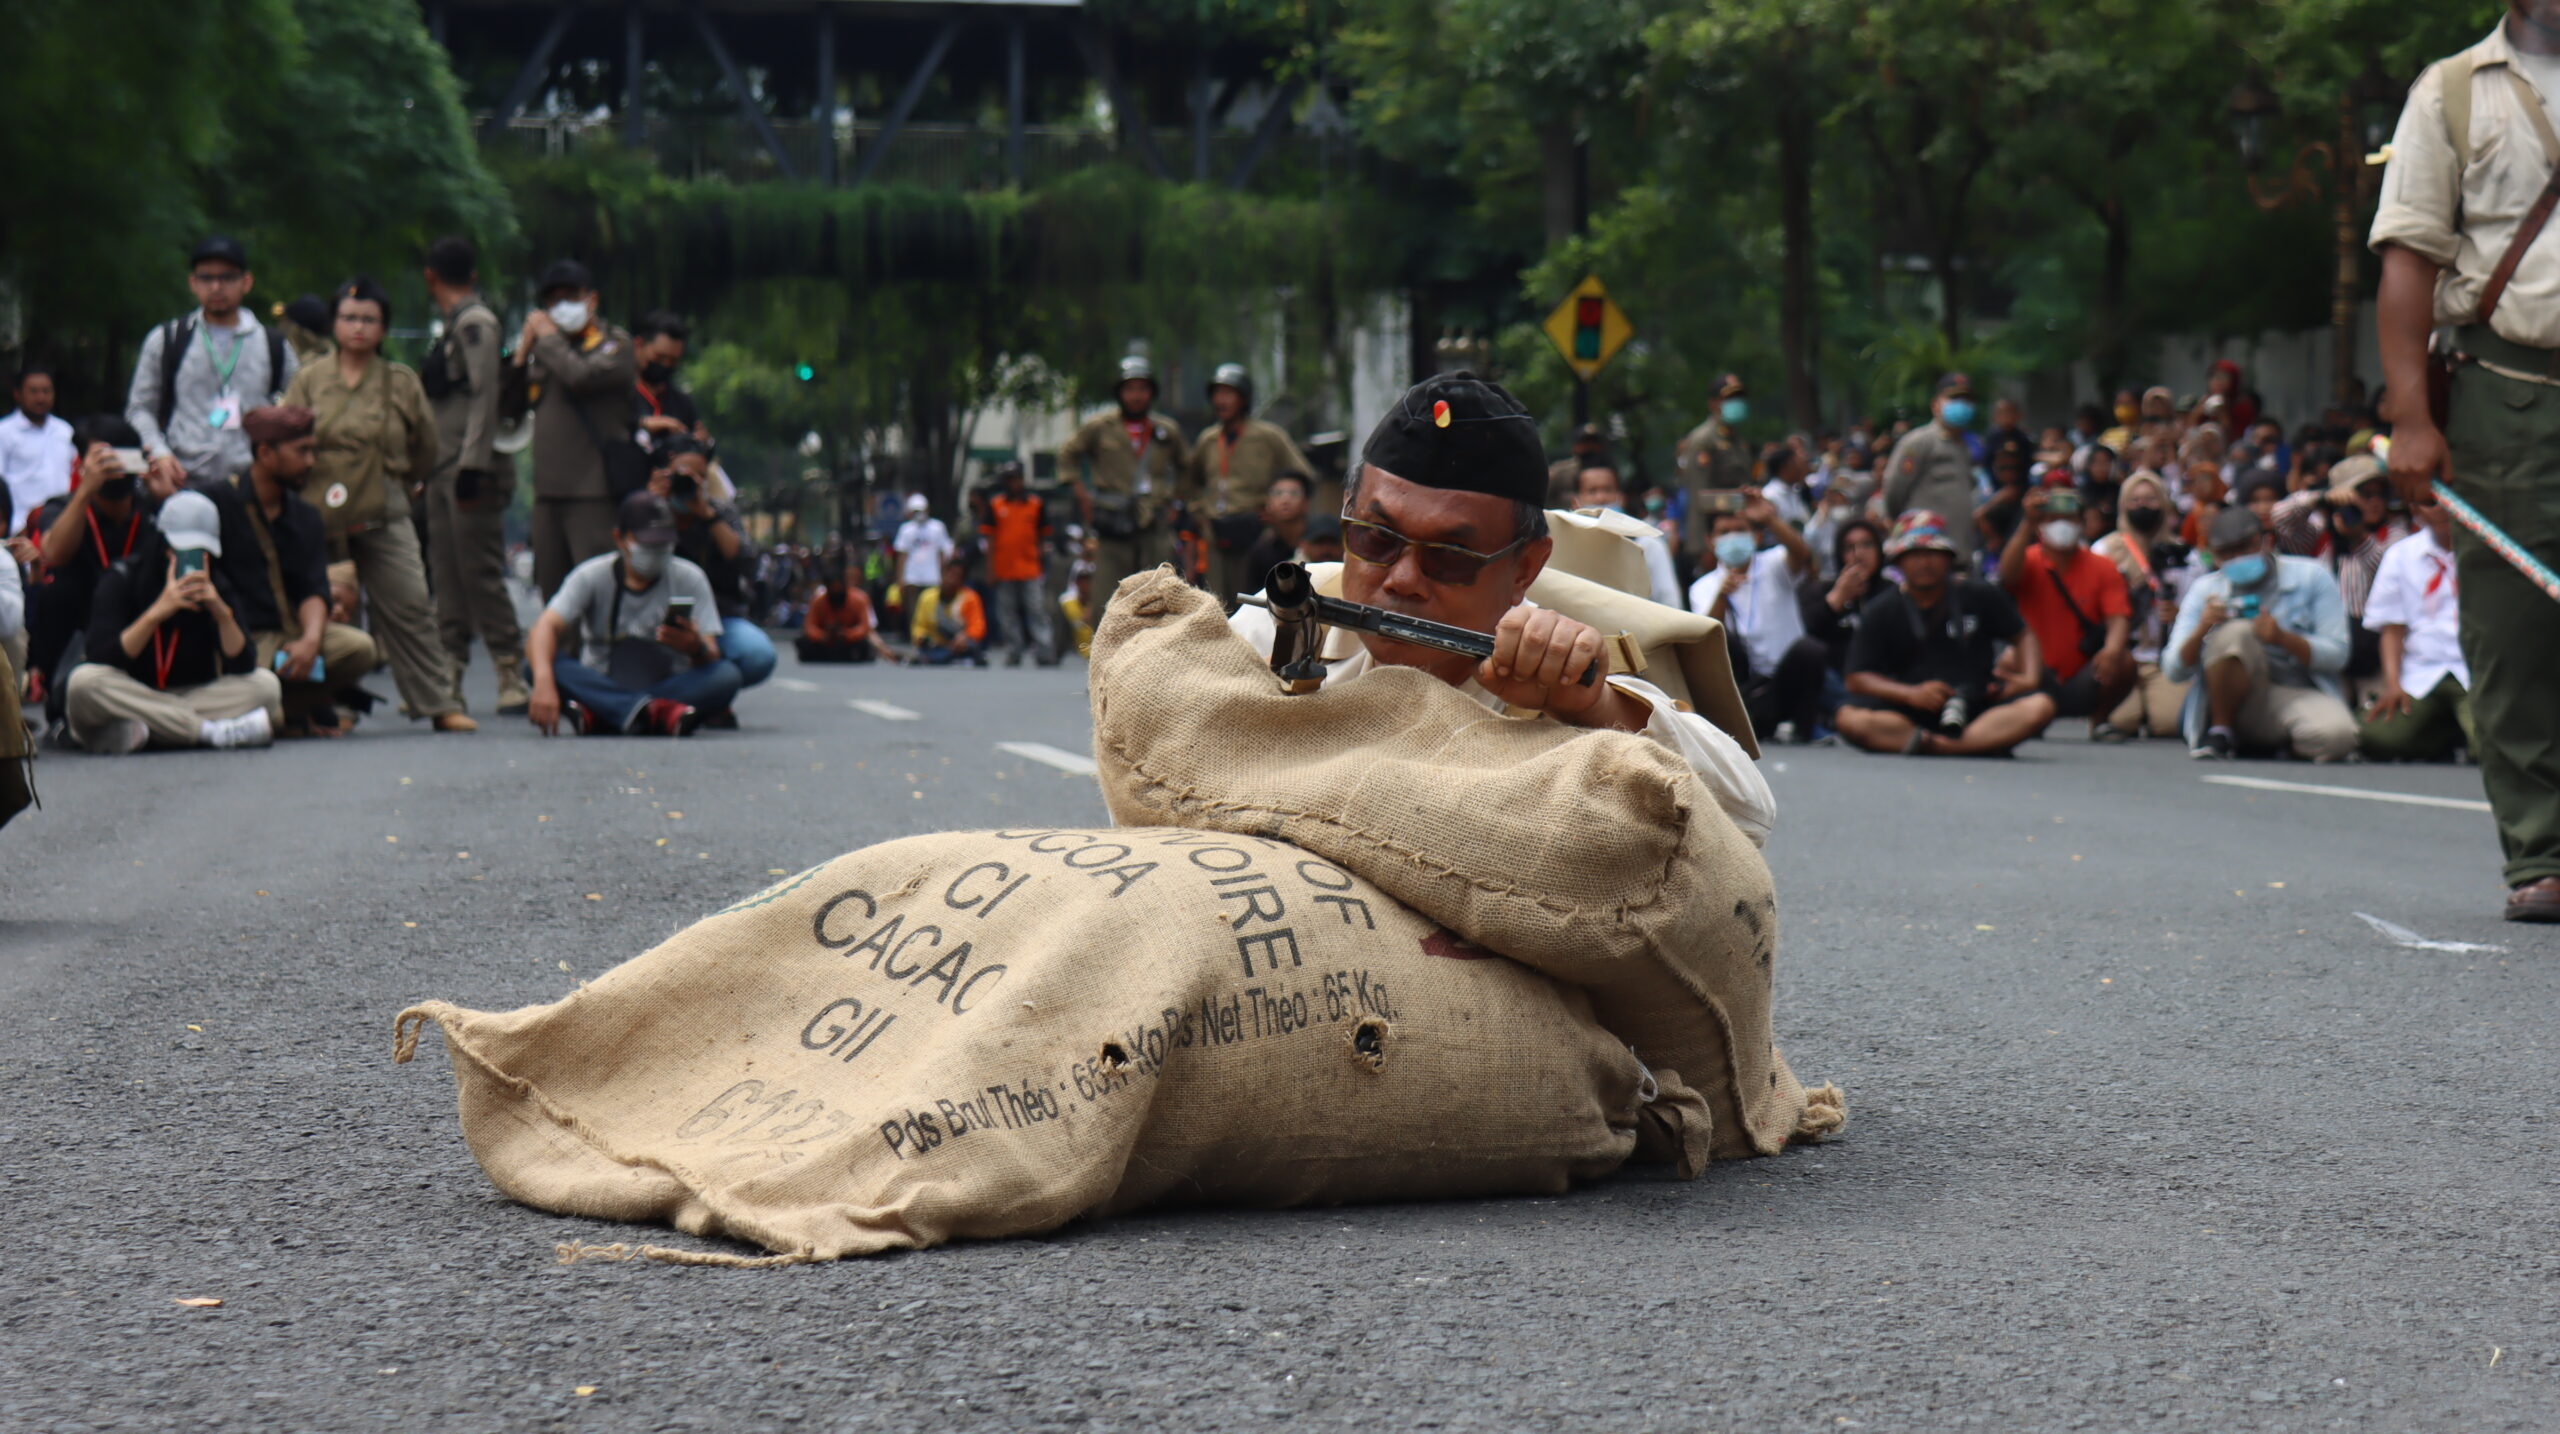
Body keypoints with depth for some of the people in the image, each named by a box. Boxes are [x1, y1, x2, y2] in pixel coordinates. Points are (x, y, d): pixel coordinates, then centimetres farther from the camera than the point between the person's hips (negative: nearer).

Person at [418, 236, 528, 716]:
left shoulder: (475, 322, -8)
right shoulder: (454, 325, 19)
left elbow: (484, 395, -16)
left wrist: (473, 465, -22)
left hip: (472, 468, -9)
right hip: (444, 469, 9)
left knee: (480, 572, -10)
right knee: (447, 575, 7)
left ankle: (513, 676, -8)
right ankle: (449, 683, 8)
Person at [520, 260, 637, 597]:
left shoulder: (615, 344, 1)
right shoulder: (544, 351, 21)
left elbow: (582, 376, -19)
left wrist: (548, 338, -5)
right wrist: (522, 351, 4)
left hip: (593, 491, -7)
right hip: (548, 489, 7)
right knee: (551, 587, 9)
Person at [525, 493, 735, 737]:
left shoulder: (689, 578, 1)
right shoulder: (591, 576, -1)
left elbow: (711, 659, -8)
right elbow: (546, 627, -18)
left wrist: (696, 647, -34)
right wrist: (543, 683, -39)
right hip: (600, 686, 0)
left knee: (727, 675, -28)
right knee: (546, 662, -29)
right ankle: (657, 712, -48)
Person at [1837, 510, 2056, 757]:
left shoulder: (1980, 597, 7)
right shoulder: (1880, 611, 4)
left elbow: (2023, 635, 17)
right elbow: (1859, 679, -1)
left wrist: (2029, 679, -4)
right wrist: (1911, 694, -17)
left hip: (1980, 706, 1)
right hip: (1912, 713, -1)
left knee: (2039, 707, -28)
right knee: (1850, 719, -31)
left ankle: (1934, 746, -39)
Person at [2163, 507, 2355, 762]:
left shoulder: (2310, 577, 4)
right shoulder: (2206, 589, 8)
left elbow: (2337, 654, -3)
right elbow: (2174, 671, 2)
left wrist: (2282, 638, -20)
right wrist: (2201, 629, -18)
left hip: (2301, 696, 0)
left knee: (2336, 736, -35)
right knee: (2237, 631, -29)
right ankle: (2220, 733, -14)